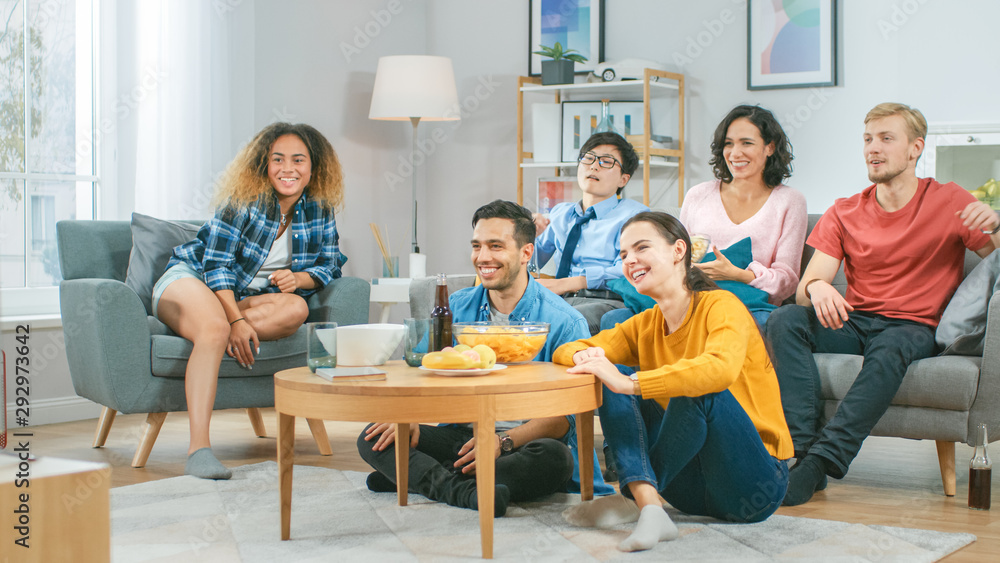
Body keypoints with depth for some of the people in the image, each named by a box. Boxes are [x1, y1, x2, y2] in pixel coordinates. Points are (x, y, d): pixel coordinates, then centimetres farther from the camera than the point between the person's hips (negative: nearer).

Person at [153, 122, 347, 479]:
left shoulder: (319, 211, -1)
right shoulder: (244, 199, -15)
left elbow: (330, 264, 6)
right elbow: (216, 265, -18)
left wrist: (298, 278, -17)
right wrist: (236, 321, -29)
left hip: (245, 298, 5)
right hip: (190, 278, -5)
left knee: (296, 309, -26)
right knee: (215, 327, -39)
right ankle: (198, 449, -48)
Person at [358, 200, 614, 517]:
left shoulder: (564, 323, -7)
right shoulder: (457, 308, 8)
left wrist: (503, 441, -28)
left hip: (526, 441, -4)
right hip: (462, 435, 4)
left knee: (554, 457, -37)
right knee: (374, 439, -14)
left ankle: (415, 477, -30)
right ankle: (464, 491, -38)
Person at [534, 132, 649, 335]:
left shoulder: (634, 214, 8)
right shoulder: (560, 213, 27)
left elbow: (627, 271, -8)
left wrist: (565, 283, -18)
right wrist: (530, 236, 4)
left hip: (606, 302, -5)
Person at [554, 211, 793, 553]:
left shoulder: (721, 306, -12)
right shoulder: (645, 325, 8)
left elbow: (721, 368, -34)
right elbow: (564, 352, 7)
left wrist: (629, 382, -38)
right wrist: (585, 356, -18)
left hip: (754, 486, -6)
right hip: (692, 491, 6)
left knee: (697, 389, -31)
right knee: (613, 388, -9)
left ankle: (630, 499, -17)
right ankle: (650, 507, -28)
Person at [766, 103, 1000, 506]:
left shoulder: (949, 202, 4)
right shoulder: (844, 213, 11)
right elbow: (805, 289, 1)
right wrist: (816, 287, -24)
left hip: (913, 327, -3)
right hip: (853, 323, 3)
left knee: (890, 348, -39)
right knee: (784, 320, -26)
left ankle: (823, 459, -42)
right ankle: (803, 451, -35)